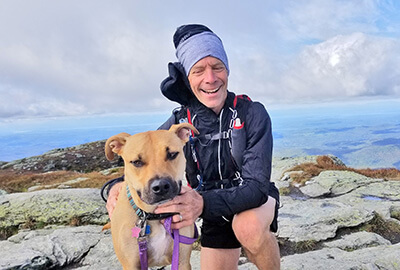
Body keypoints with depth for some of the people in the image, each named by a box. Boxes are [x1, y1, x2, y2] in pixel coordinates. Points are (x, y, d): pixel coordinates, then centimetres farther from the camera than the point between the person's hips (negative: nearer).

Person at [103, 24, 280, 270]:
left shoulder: (252, 113, -24)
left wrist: (203, 203, -49)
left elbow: (257, 186, -31)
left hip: (256, 199, -3)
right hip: (216, 213, 3)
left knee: (248, 225, -35)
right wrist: (118, 187, -29)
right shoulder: (179, 124, -15)